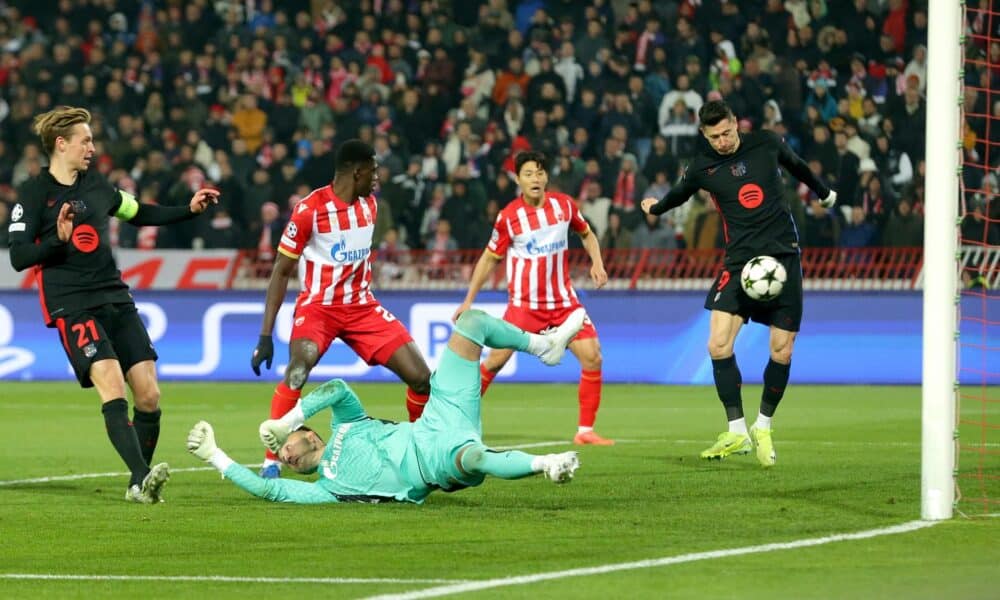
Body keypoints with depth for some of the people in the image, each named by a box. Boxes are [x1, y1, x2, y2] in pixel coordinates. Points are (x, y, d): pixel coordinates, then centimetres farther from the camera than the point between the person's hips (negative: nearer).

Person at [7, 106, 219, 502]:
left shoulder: (96, 185, 15)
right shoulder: (34, 194, -3)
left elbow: (139, 214, 31)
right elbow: (18, 257, -8)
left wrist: (190, 209, 23)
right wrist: (59, 239, -24)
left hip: (115, 298, 6)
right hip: (71, 306, -6)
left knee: (149, 395, -2)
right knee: (111, 384, -25)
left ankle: (139, 485, 11)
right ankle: (141, 478, -31)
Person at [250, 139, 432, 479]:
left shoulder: (370, 204, 5)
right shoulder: (310, 210, -14)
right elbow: (281, 272, -10)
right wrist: (265, 336, -13)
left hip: (362, 306, 6)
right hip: (318, 306, -6)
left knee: (421, 378, -5)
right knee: (298, 371, -33)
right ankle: (271, 462, -24)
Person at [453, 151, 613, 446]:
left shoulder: (564, 205, -1)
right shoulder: (508, 217, -9)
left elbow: (587, 234, 17)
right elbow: (489, 258, 2)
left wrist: (597, 262, -1)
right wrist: (469, 301, 2)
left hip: (564, 301, 3)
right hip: (524, 304, -3)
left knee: (592, 358, -9)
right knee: (494, 361, -7)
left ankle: (585, 430, 1)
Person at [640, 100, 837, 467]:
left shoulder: (765, 144, 2)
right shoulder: (702, 168, 0)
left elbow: (796, 165, 23)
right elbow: (679, 194, 22)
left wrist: (823, 192, 39)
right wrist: (655, 208, 39)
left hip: (784, 256, 0)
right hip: (740, 261, 0)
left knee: (781, 352, -3)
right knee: (719, 344, -17)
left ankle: (763, 427, 18)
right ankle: (737, 432, -7)